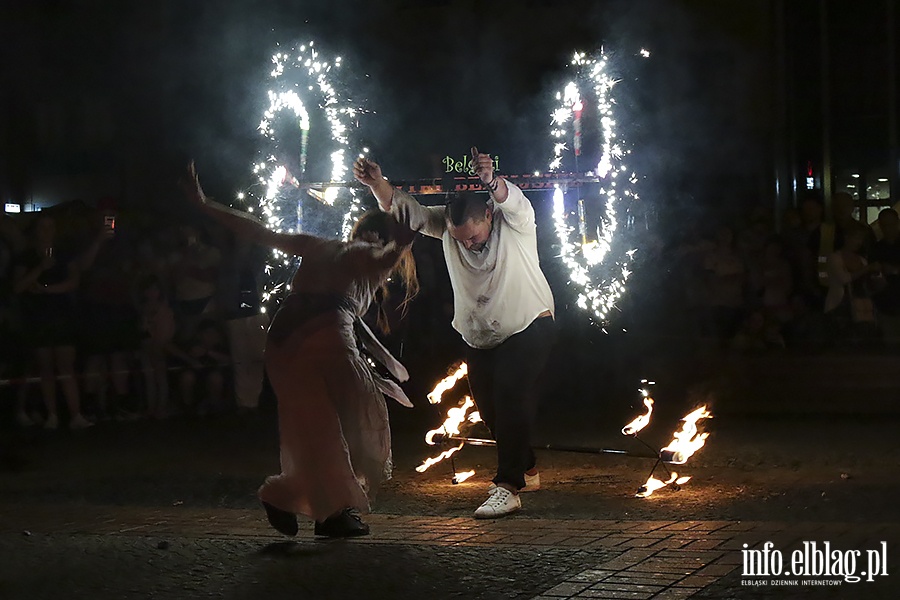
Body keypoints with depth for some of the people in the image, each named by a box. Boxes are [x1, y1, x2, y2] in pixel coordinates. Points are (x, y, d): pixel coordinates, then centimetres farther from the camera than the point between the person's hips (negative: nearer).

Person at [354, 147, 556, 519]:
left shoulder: (515, 219, -18)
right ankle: (527, 472, 32)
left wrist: (491, 182, -64)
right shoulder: (447, 223, -6)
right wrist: (377, 184, -34)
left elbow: (510, 199, -40)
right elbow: (405, 210, -14)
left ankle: (507, 487, -24)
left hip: (529, 327, -6)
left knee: (511, 395, -21)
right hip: (480, 339, 6)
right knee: (491, 407, 10)